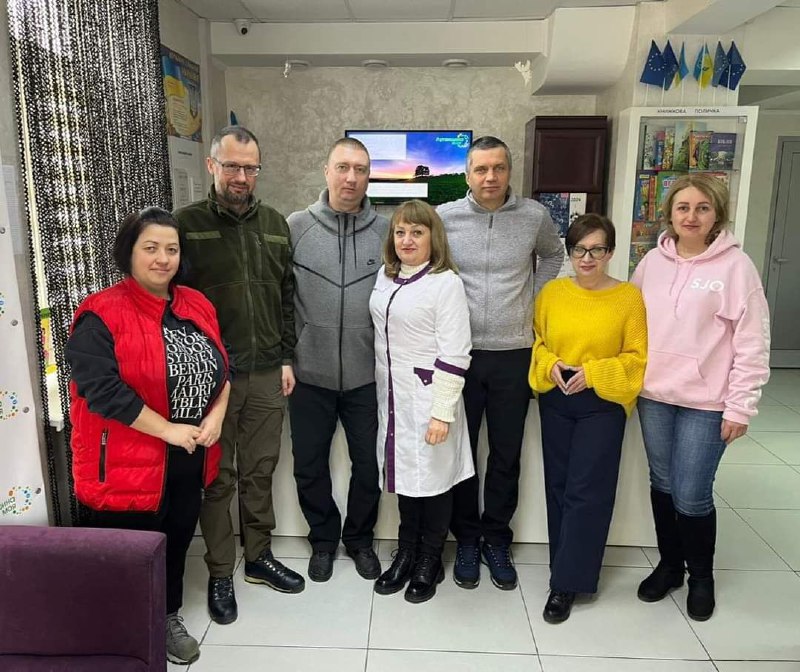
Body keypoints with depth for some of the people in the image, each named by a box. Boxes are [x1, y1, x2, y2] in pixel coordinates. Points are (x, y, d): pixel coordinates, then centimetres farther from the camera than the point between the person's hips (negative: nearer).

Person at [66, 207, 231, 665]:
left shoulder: (197, 306, 5)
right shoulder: (101, 315, -15)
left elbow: (222, 366, 10)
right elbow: (101, 388, -22)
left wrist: (216, 416, -6)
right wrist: (167, 429, -20)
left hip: (190, 458, 6)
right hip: (130, 461, -6)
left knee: (178, 541, 21)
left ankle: (168, 619, 42)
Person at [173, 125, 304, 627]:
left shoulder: (275, 224, 9)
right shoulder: (188, 223, -3)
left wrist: (286, 359, 8)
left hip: (268, 374, 3)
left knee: (260, 471, 14)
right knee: (217, 478, 8)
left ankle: (260, 557, 32)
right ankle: (220, 573, 25)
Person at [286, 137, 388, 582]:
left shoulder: (386, 231, 0)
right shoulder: (296, 227, -3)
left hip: (367, 374, 1)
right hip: (310, 373, 0)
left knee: (369, 463, 13)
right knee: (310, 465, 14)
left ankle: (359, 538, 38)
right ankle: (324, 538, 38)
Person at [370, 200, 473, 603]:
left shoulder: (446, 282, -12)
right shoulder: (385, 276, 8)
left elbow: (454, 354, -15)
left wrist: (442, 412, -18)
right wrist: (382, 394, 12)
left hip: (427, 399, -5)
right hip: (392, 395, 6)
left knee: (433, 477, 8)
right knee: (405, 472, 15)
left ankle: (429, 562, 27)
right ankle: (405, 554, 33)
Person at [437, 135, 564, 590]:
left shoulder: (534, 216, -1)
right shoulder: (444, 217, -4)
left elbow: (553, 256, 20)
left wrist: (534, 301, 11)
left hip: (514, 354, 1)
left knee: (506, 455, 11)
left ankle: (497, 540, 30)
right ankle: (467, 539, 29)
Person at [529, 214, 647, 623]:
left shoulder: (628, 296, -6)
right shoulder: (552, 292, 1)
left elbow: (637, 357, -5)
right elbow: (536, 341, 8)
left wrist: (593, 372, -17)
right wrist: (551, 365, -11)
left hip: (602, 405, -3)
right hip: (555, 402, 3)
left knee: (585, 492, -1)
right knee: (558, 488, 11)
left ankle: (566, 582, 11)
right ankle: (570, 567, 30)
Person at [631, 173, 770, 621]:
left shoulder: (736, 266, -8)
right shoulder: (653, 262, 4)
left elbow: (752, 343, -8)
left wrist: (740, 406, -10)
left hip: (705, 402, -4)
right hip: (654, 396, 4)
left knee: (692, 496, 2)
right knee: (663, 486, 15)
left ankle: (702, 576, 29)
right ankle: (669, 565, 36)